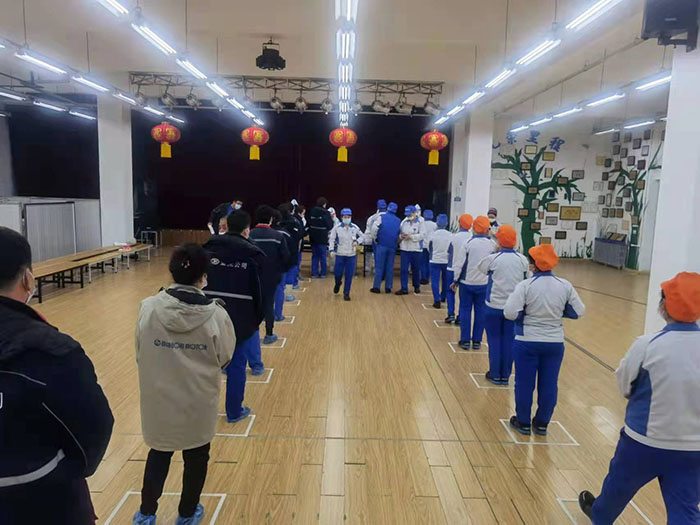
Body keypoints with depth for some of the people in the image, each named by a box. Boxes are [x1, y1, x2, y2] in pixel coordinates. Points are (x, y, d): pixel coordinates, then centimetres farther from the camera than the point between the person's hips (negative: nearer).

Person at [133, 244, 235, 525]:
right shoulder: (216, 315, -20)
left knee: (158, 453, 26)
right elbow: (224, 359, -7)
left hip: (159, 399, 2)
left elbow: (140, 355, -3)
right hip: (199, 401, -1)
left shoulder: (148, 308, -16)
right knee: (196, 457, 22)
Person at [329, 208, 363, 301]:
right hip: (340, 255, -1)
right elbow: (332, 239, -3)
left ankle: (346, 293, 15)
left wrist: (357, 241, -6)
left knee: (349, 275, 0)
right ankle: (338, 284, 40)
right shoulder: (337, 228, -6)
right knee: (338, 273, 4)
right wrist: (332, 250, -15)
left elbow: (361, 236, 13)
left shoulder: (355, 227, -1)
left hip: (352, 255, 1)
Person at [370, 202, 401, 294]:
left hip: (382, 245, -3)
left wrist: (375, 239, 2)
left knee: (379, 267, 1)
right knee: (390, 267, 9)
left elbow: (374, 228, -11)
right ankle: (388, 287, 10)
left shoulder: (382, 218, -2)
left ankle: (376, 287, 0)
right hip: (393, 246, 3)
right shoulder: (398, 221, 9)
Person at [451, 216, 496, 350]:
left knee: (465, 310, 8)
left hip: (467, 283, -2)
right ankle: (477, 341, 14)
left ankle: (465, 340, 10)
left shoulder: (468, 243, -10)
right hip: (485, 284, 2)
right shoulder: (492, 245, -4)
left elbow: (459, 264, -7)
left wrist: (455, 280, 4)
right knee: (480, 311, 10)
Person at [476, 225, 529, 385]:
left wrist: (494, 251, 12)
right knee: (508, 340, 10)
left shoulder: (492, 259, -14)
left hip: (494, 306, -2)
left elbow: (480, 267, 6)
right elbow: (526, 281, 7)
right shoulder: (523, 260, -4)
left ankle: (495, 375, 16)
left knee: (494, 339, 9)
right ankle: (505, 375, 19)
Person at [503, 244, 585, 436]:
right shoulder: (565, 286, -4)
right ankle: (542, 424, 27)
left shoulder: (525, 285, -16)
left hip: (527, 342, -3)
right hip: (555, 343, 3)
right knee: (549, 384, 15)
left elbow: (510, 313, -21)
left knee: (524, 384, 12)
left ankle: (523, 423, 24)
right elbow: (578, 312, 4)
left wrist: (527, 312, 0)